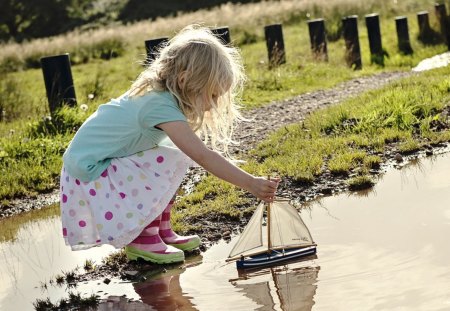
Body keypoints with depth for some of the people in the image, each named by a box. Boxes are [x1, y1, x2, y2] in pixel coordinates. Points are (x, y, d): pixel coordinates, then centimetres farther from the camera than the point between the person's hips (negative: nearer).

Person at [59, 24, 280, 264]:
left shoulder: (156, 93, 1)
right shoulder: (161, 106, -27)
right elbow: (203, 156, -32)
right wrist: (250, 184, -32)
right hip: (88, 171, -9)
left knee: (176, 156, 4)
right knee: (171, 162, -20)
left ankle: (161, 229, 9)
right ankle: (141, 239, -8)